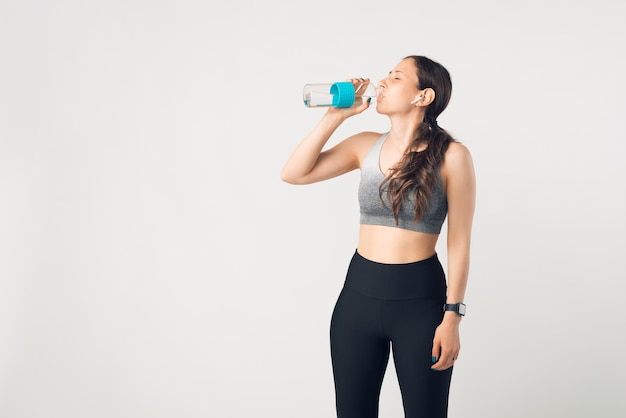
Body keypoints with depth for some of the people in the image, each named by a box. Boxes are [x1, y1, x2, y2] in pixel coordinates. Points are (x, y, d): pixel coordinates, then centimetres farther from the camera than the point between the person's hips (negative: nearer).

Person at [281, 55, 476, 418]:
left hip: (420, 299, -4)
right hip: (358, 293, 4)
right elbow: (294, 174, 0)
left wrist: (453, 316, -8)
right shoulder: (366, 145, 5)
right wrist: (335, 117, -3)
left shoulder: (451, 155, -8)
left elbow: (459, 242, -7)